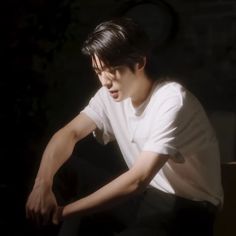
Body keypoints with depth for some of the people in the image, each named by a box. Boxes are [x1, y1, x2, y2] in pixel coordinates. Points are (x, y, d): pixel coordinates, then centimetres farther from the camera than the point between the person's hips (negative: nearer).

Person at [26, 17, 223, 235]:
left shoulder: (171, 101, -25)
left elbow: (138, 179, -31)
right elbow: (70, 133, -5)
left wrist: (63, 213, -31)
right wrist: (42, 184, -25)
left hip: (189, 207, -8)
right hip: (146, 193, 8)